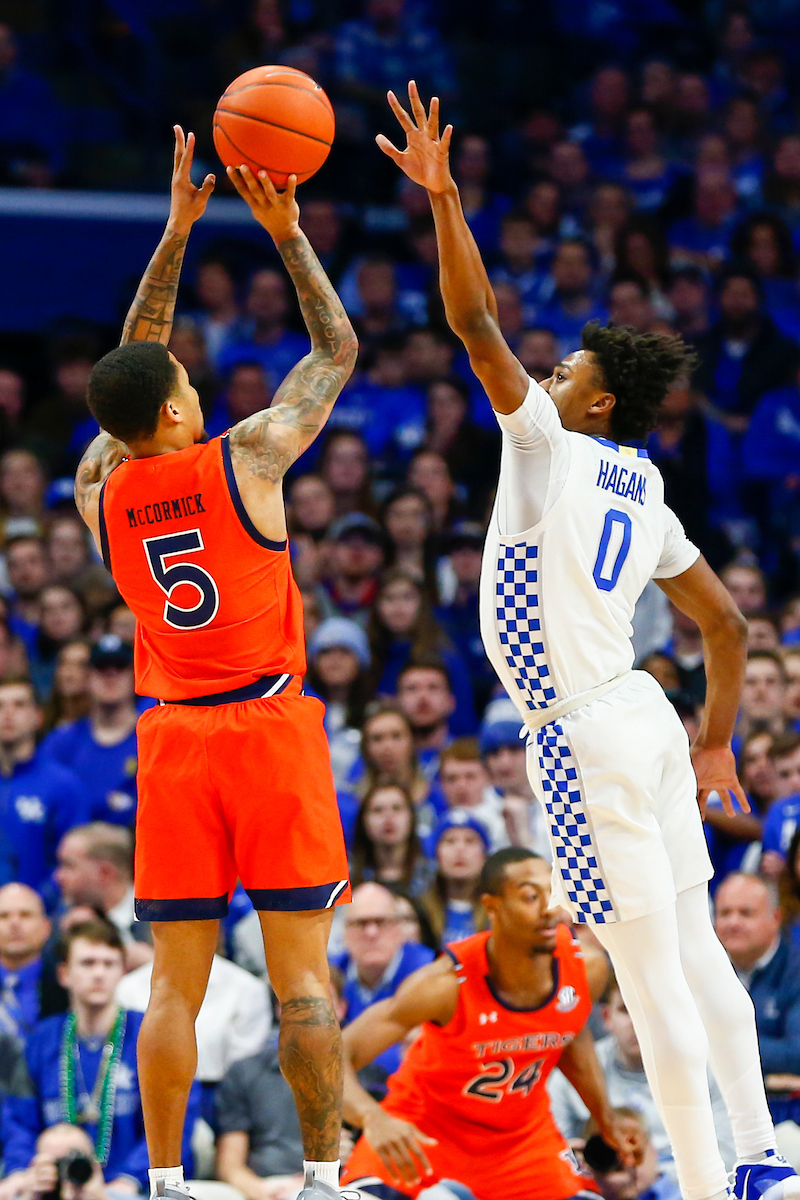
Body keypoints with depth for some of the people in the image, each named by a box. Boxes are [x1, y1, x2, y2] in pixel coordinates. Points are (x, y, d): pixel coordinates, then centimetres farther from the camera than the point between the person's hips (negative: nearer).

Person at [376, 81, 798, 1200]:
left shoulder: (549, 446, -8)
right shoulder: (647, 496, 13)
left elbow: (475, 322, -16)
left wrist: (442, 196, -16)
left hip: (585, 734, -8)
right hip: (644, 718, 8)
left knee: (650, 973, -6)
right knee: (695, 950, 11)